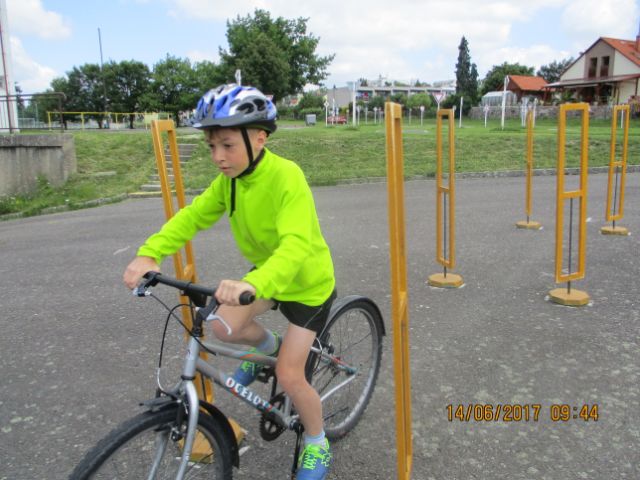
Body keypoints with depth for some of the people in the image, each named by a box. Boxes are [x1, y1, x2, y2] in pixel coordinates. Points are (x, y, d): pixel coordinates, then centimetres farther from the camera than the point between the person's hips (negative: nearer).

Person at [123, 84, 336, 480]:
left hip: (307, 281, -6)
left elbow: (295, 244, -45)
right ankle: (269, 346, 24)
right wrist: (150, 254, -30)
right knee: (224, 328, -11)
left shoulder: (287, 178, -32)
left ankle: (317, 447, 24)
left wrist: (254, 284, -62)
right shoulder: (228, 179, -10)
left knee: (289, 376, -5)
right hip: (263, 272, 6)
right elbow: (193, 216, -14)